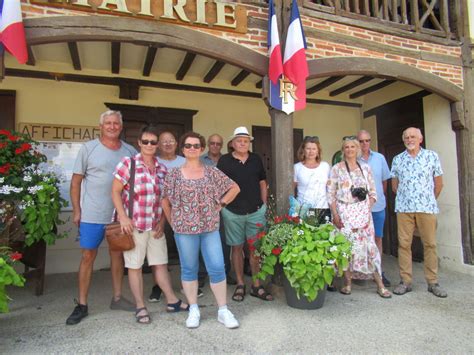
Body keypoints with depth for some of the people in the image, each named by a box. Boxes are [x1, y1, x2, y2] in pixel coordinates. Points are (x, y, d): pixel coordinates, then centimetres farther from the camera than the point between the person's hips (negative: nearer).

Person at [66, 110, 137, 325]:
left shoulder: (130, 151, 5)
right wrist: (76, 210, -4)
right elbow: (76, 181, 0)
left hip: (120, 214, 3)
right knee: (88, 257, 4)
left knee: (117, 254, 12)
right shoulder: (88, 149, -1)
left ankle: (117, 298, 26)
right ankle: (82, 305, 17)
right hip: (92, 215, -2)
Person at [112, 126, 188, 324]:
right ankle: (140, 307, 20)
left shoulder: (162, 169, 7)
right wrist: (123, 217, -15)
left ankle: (172, 301, 24)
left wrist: (162, 221, 3)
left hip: (156, 226, 4)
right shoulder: (128, 163, -7)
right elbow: (115, 191, -7)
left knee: (161, 263, 13)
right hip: (134, 224, -4)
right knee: (135, 266, 7)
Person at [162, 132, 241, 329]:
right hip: (184, 229, -1)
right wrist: (173, 224, 3)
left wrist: (220, 204, 2)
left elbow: (234, 188, 8)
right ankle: (193, 310, 25)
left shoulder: (212, 172, 2)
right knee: (189, 269, 9)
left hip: (210, 228, 1)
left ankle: (223, 310, 16)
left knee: (217, 268, 1)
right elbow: (165, 202, 5)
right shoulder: (174, 174, 0)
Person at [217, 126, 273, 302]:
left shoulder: (256, 160, 8)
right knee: (237, 248, 8)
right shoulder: (224, 161, -1)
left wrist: (264, 205, 9)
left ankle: (256, 286, 17)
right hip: (233, 212, -2)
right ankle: (240, 285, 22)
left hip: (256, 211, 2)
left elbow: (262, 183, 13)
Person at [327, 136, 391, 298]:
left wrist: (368, 209, -3)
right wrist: (335, 215, -9)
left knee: (369, 245, 0)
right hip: (344, 212, -1)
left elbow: (373, 192, 10)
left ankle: (380, 284, 9)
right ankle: (347, 283, 13)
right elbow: (331, 194, -2)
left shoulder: (365, 168, 10)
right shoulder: (336, 169, 2)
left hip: (363, 212, 2)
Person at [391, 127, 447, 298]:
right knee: (404, 244, 1)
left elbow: (438, 183, 10)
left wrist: (430, 200, 14)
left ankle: (433, 282, 14)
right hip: (403, 208, 1)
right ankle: (405, 281, 10)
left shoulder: (432, 156, 6)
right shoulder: (397, 159, 9)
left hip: (427, 207, -1)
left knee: (430, 244, 3)